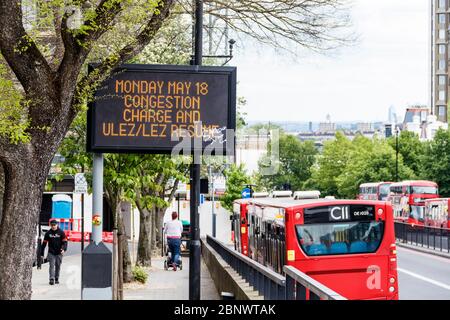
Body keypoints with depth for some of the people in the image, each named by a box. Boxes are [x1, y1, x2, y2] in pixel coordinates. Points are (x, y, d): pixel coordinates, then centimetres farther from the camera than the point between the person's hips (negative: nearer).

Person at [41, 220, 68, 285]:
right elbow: (44, 243, 7)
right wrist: (42, 254, 5)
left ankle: (56, 279, 23)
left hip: (59, 253, 0)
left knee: (58, 266, 9)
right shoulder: (48, 233, 4)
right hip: (51, 253, 0)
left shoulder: (61, 232, 0)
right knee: (52, 266, -12)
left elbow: (65, 242, -2)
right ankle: (51, 279, -19)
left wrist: (64, 249, -21)